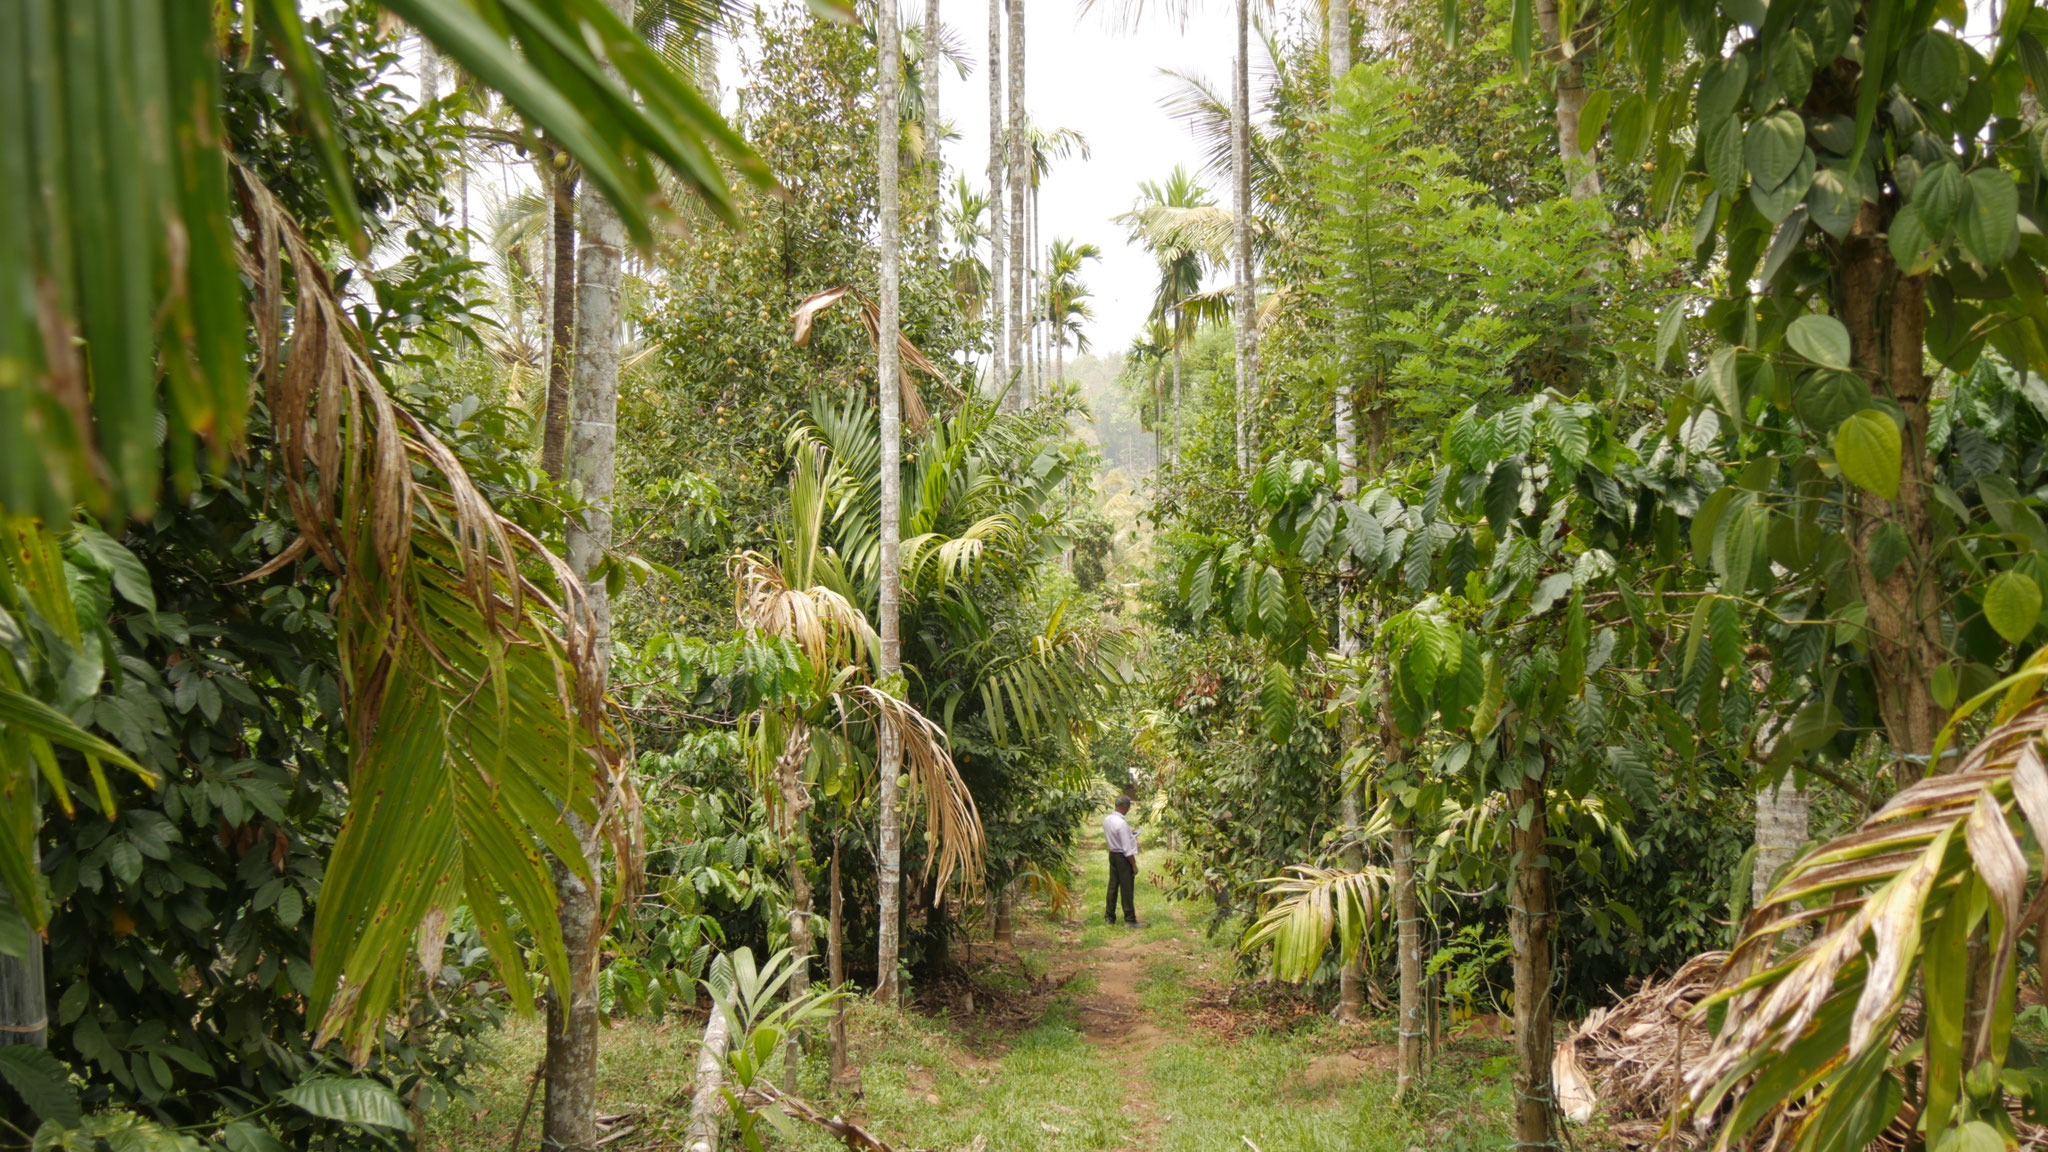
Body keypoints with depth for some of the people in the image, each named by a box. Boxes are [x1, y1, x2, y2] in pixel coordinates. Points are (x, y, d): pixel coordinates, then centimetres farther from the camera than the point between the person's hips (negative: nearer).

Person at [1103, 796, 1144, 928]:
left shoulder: (1107, 820, 2)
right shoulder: (1122, 824, -23)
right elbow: (1127, 849, -20)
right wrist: (1134, 865, -13)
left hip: (1112, 854, 8)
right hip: (1123, 857, -8)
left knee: (1113, 886, 15)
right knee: (1127, 889, 1)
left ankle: (1109, 918, 21)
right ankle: (1130, 919, 8)